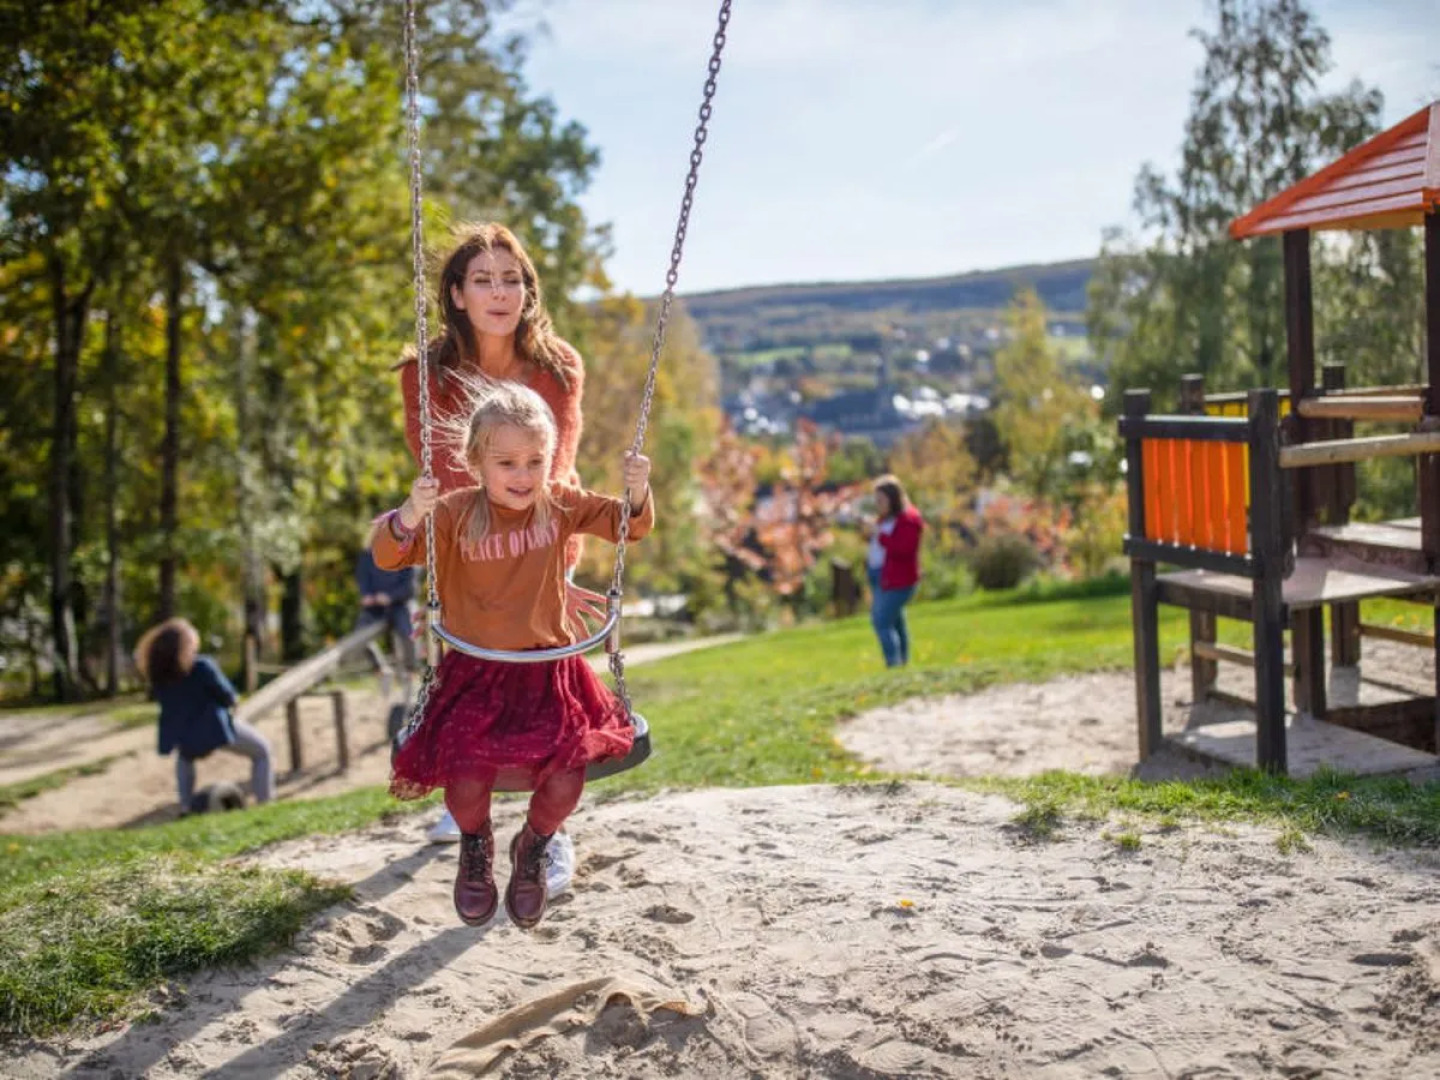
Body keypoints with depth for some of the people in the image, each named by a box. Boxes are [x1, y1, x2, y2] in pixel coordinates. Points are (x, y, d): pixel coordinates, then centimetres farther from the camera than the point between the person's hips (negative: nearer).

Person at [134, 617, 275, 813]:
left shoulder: (156, 672, -8)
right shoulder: (202, 666, -24)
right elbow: (228, 697, -16)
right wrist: (232, 699, 5)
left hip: (183, 735, 5)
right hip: (214, 727, -5)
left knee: (185, 756, 41)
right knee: (262, 751, 16)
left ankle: (186, 807, 33)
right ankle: (264, 804, 9)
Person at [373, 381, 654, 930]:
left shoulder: (561, 505, -1)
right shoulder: (455, 514, -9)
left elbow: (629, 525, 6)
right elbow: (387, 556, -15)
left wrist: (637, 492, -15)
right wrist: (409, 516, -35)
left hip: (550, 672, 2)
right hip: (474, 675, -1)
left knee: (565, 784, -15)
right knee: (467, 782, -20)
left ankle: (532, 850, 24)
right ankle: (475, 846, 21)